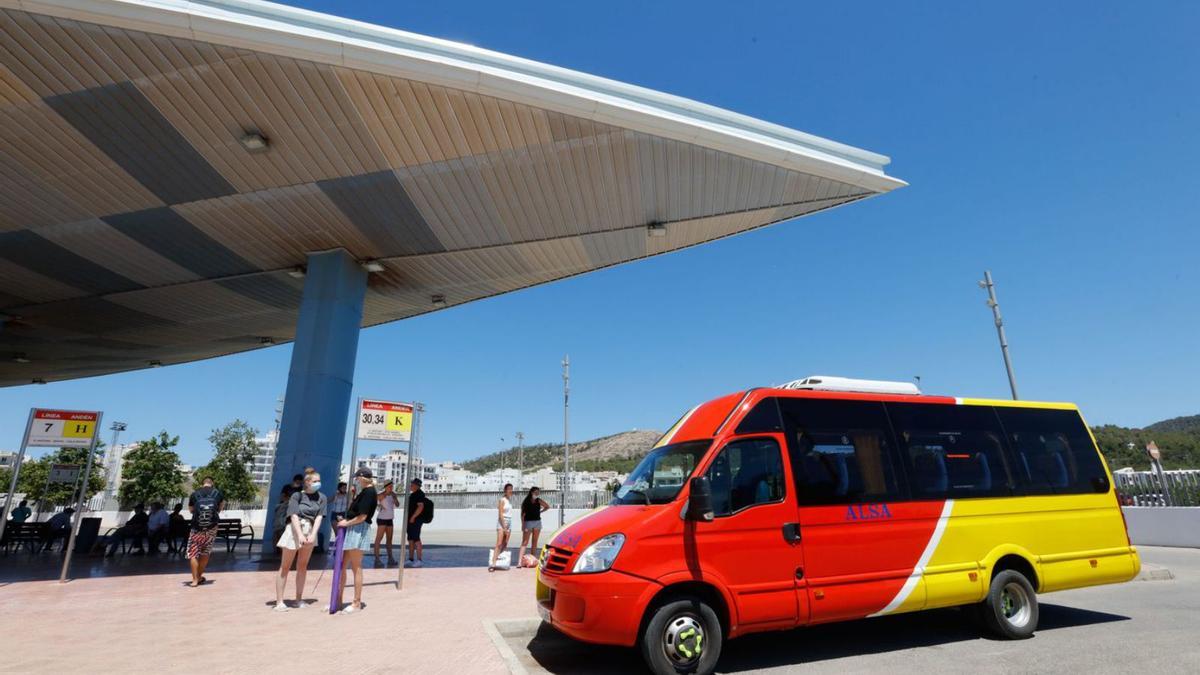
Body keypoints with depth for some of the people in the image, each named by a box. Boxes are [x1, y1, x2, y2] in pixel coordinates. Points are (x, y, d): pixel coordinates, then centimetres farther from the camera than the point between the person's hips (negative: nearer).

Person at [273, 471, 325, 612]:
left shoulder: (321, 497, 3)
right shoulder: (297, 495, -7)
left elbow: (319, 517, -4)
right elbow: (294, 516, -14)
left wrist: (313, 535, -16)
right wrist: (300, 535, -24)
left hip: (310, 531, 4)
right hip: (295, 530, -4)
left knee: (302, 566, 10)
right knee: (285, 567, 2)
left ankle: (299, 599, 18)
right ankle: (279, 601, 5)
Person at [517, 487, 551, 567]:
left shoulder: (539, 501, 5)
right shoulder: (526, 502, -5)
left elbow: (547, 506, 18)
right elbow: (523, 514, -8)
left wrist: (540, 511, 9)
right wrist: (523, 525, -14)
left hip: (537, 522, 4)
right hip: (528, 522, -4)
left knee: (534, 542, 8)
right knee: (525, 542, -9)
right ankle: (520, 561, -13)